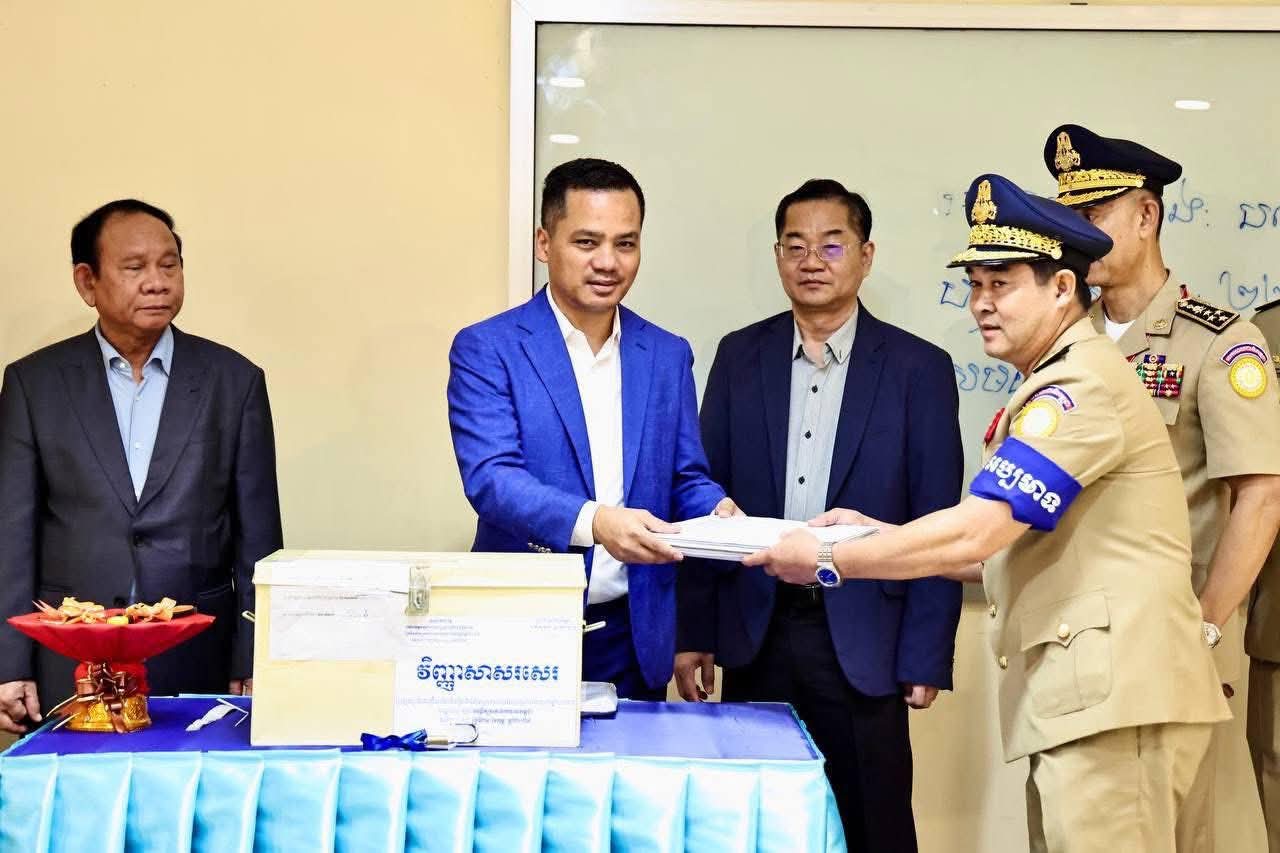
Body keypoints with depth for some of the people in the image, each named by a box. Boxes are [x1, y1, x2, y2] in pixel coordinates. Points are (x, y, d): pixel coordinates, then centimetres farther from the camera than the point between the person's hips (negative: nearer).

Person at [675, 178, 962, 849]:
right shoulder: (740, 357, 6)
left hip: (861, 639, -2)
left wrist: (927, 657, -6)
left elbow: (937, 521, -3)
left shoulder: (918, 368, -2)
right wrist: (693, 631, 3)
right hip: (755, 633, 3)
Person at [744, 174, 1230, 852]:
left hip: (1112, 695, -10)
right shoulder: (1053, 388, 20)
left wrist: (829, 560, -12)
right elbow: (1003, 552, 21)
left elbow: (972, 534, -21)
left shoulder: (1083, 384, -14)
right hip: (1076, 695, 10)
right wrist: (877, 534, 11)